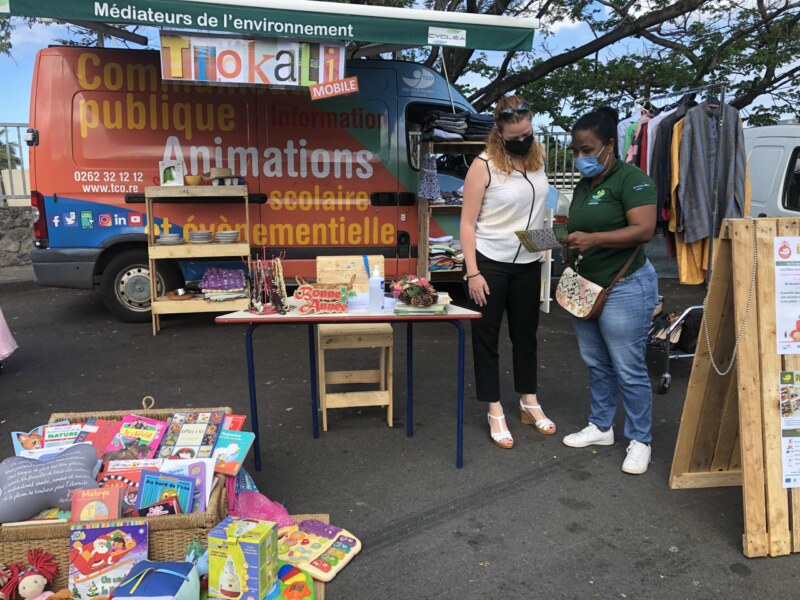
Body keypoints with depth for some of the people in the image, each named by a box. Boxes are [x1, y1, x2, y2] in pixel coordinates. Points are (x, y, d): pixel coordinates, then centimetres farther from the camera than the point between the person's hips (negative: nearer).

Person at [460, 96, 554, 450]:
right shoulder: (484, 166, -13)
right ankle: (495, 412, 18)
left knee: (526, 333, 15)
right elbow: (468, 223, -13)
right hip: (489, 263, -5)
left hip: (528, 264, 5)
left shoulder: (538, 157, 3)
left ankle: (529, 403, 32)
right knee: (487, 337, 5)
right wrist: (472, 272, -17)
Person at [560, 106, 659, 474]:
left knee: (629, 369, 0)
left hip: (624, 288, -8)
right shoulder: (583, 185, 14)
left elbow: (644, 230, -21)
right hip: (583, 287, 8)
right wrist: (571, 245, 4)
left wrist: (593, 239, -29)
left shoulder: (631, 179, -10)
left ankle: (639, 441, 15)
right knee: (596, 364, 16)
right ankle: (600, 427, 30)